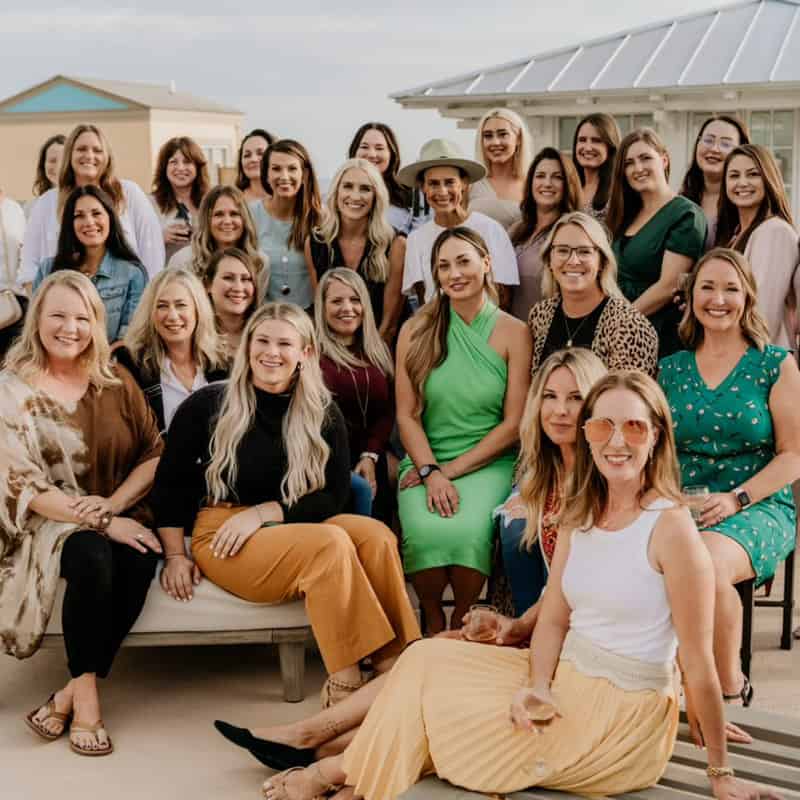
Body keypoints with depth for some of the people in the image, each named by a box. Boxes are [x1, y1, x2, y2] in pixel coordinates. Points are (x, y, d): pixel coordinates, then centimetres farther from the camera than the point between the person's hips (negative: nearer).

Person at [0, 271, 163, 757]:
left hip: (121, 512, 3)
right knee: (94, 559, -35)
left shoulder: (116, 380, 6)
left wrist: (113, 504, -13)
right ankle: (89, 691, -19)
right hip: (50, 521, -3)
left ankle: (73, 691, -20)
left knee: (137, 562, -30)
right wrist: (99, 523, -20)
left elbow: (156, 452, 4)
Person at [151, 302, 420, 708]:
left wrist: (263, 513, -13)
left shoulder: (324, 415, 6)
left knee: (375, 534, -28)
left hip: (297, 527, 4)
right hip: (222, 536, -3)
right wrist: (175, 556, -2)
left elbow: (334, 496, 0)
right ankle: (345, 687, -32)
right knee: (331, 543, -32)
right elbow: (170, 483, 6)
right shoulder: (207, 406, 0)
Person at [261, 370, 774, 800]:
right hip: (566, 681, 7)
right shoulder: (581, 516, 4)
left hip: (624, 711, -7)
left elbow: (699, 664, -18)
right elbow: (555, 617, 4)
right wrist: (538, 686, -16)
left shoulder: (670, 525, -20)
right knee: (427, 658, -2)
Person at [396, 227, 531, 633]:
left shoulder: (513, 333, 2)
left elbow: (513, 424, -1)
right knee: (427, 530, -31)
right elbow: (406, 414, 3)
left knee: (468, 530, -33)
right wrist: (431, 472, -13)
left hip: (490, 462, -1)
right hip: (426, 461, 1)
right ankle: (432, 625, -3)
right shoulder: (416, 331, 6)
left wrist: (453, 470, -8)